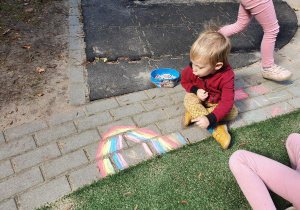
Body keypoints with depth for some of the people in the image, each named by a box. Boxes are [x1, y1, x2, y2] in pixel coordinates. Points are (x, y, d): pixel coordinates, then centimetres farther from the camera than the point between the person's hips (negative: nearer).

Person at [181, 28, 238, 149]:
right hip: (198, 98, 1)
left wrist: (210, 118, -46)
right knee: (189, 99, -32)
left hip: (216, 102, 0)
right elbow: (184, 80, -4)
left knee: (233, 113, -22)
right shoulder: (192, 69, -26)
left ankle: (193, 113, -22)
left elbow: (227, 102, -34)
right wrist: (195, 90, -25)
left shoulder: (227, 76, -33)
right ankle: (214, 129, -31)